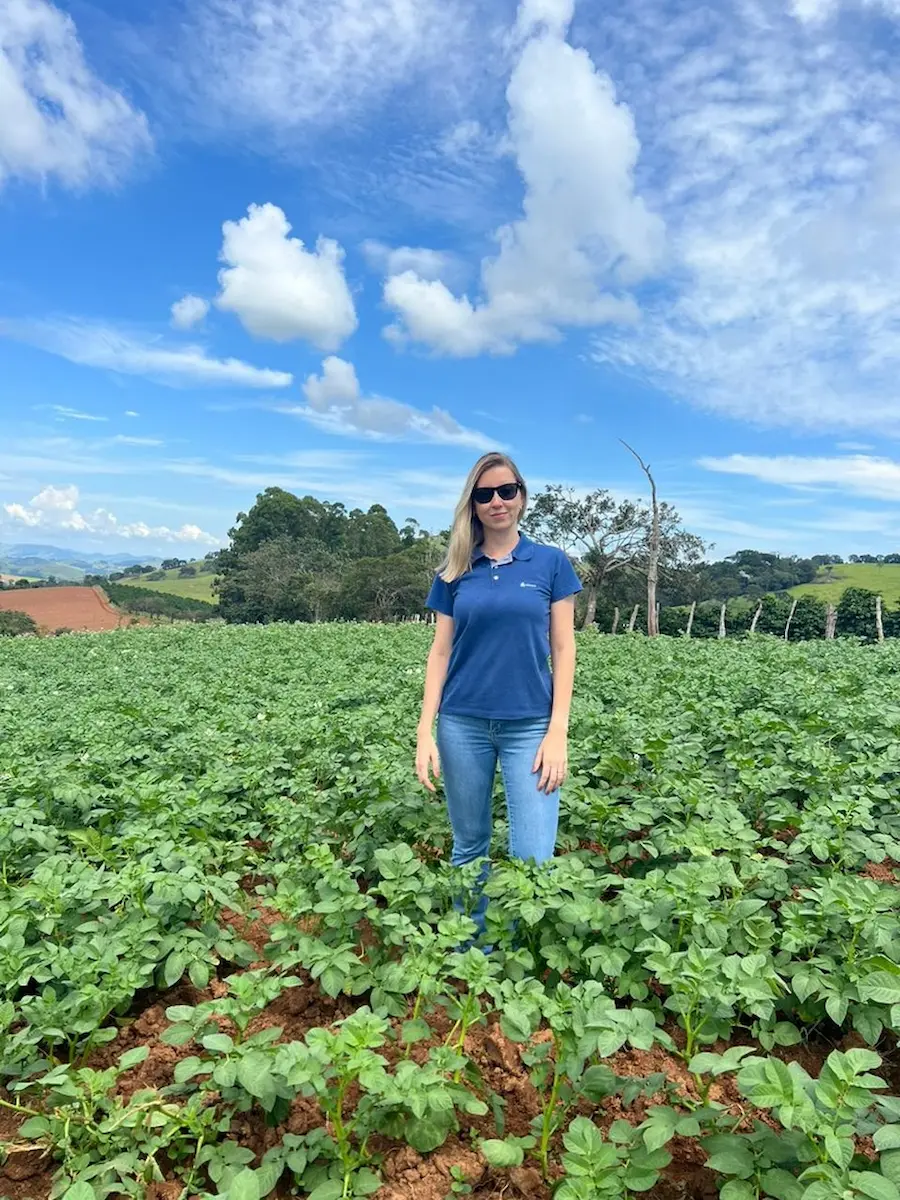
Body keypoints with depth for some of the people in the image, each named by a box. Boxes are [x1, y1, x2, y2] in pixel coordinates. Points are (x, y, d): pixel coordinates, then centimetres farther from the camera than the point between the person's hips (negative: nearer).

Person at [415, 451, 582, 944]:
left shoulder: (551, 562, 1)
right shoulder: (454, 572, 6)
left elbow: (562, 649, -1)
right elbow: (441, 652, 5)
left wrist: (557, 732, -8)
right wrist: (425, 731, -2)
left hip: (530, 725, -2)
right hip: (464, 724, 2)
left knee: (533, 859, -4)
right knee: (469, 847, 13)